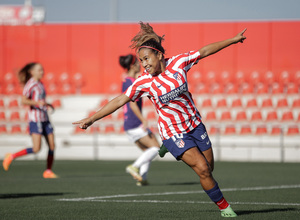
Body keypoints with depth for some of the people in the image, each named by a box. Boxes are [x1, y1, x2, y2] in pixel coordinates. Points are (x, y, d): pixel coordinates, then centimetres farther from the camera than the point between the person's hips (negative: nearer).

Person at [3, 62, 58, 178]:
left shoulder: (40, 84, 15)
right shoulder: (30, 84, -10)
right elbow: (24, 100, -19)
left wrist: (47, 104, 16)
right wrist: (37, 102, -29)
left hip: (44, 119, 8)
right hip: (35, 119, -8)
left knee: (52, 146, 2)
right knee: (36, 148, -15)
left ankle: (48, 171, 13)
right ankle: (11, 157, -1)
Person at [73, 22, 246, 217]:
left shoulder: (178, 62, -8)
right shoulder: (144, 82, -13)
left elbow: (205, 51, 1)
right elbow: (119, 101, -9)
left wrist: (233, 39, 7)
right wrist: (91, 119, -10)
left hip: (195, 125, 4)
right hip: (173, 133, -4)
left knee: (208, 168, 10)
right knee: (202, 169, -16)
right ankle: (224, 206, 1)